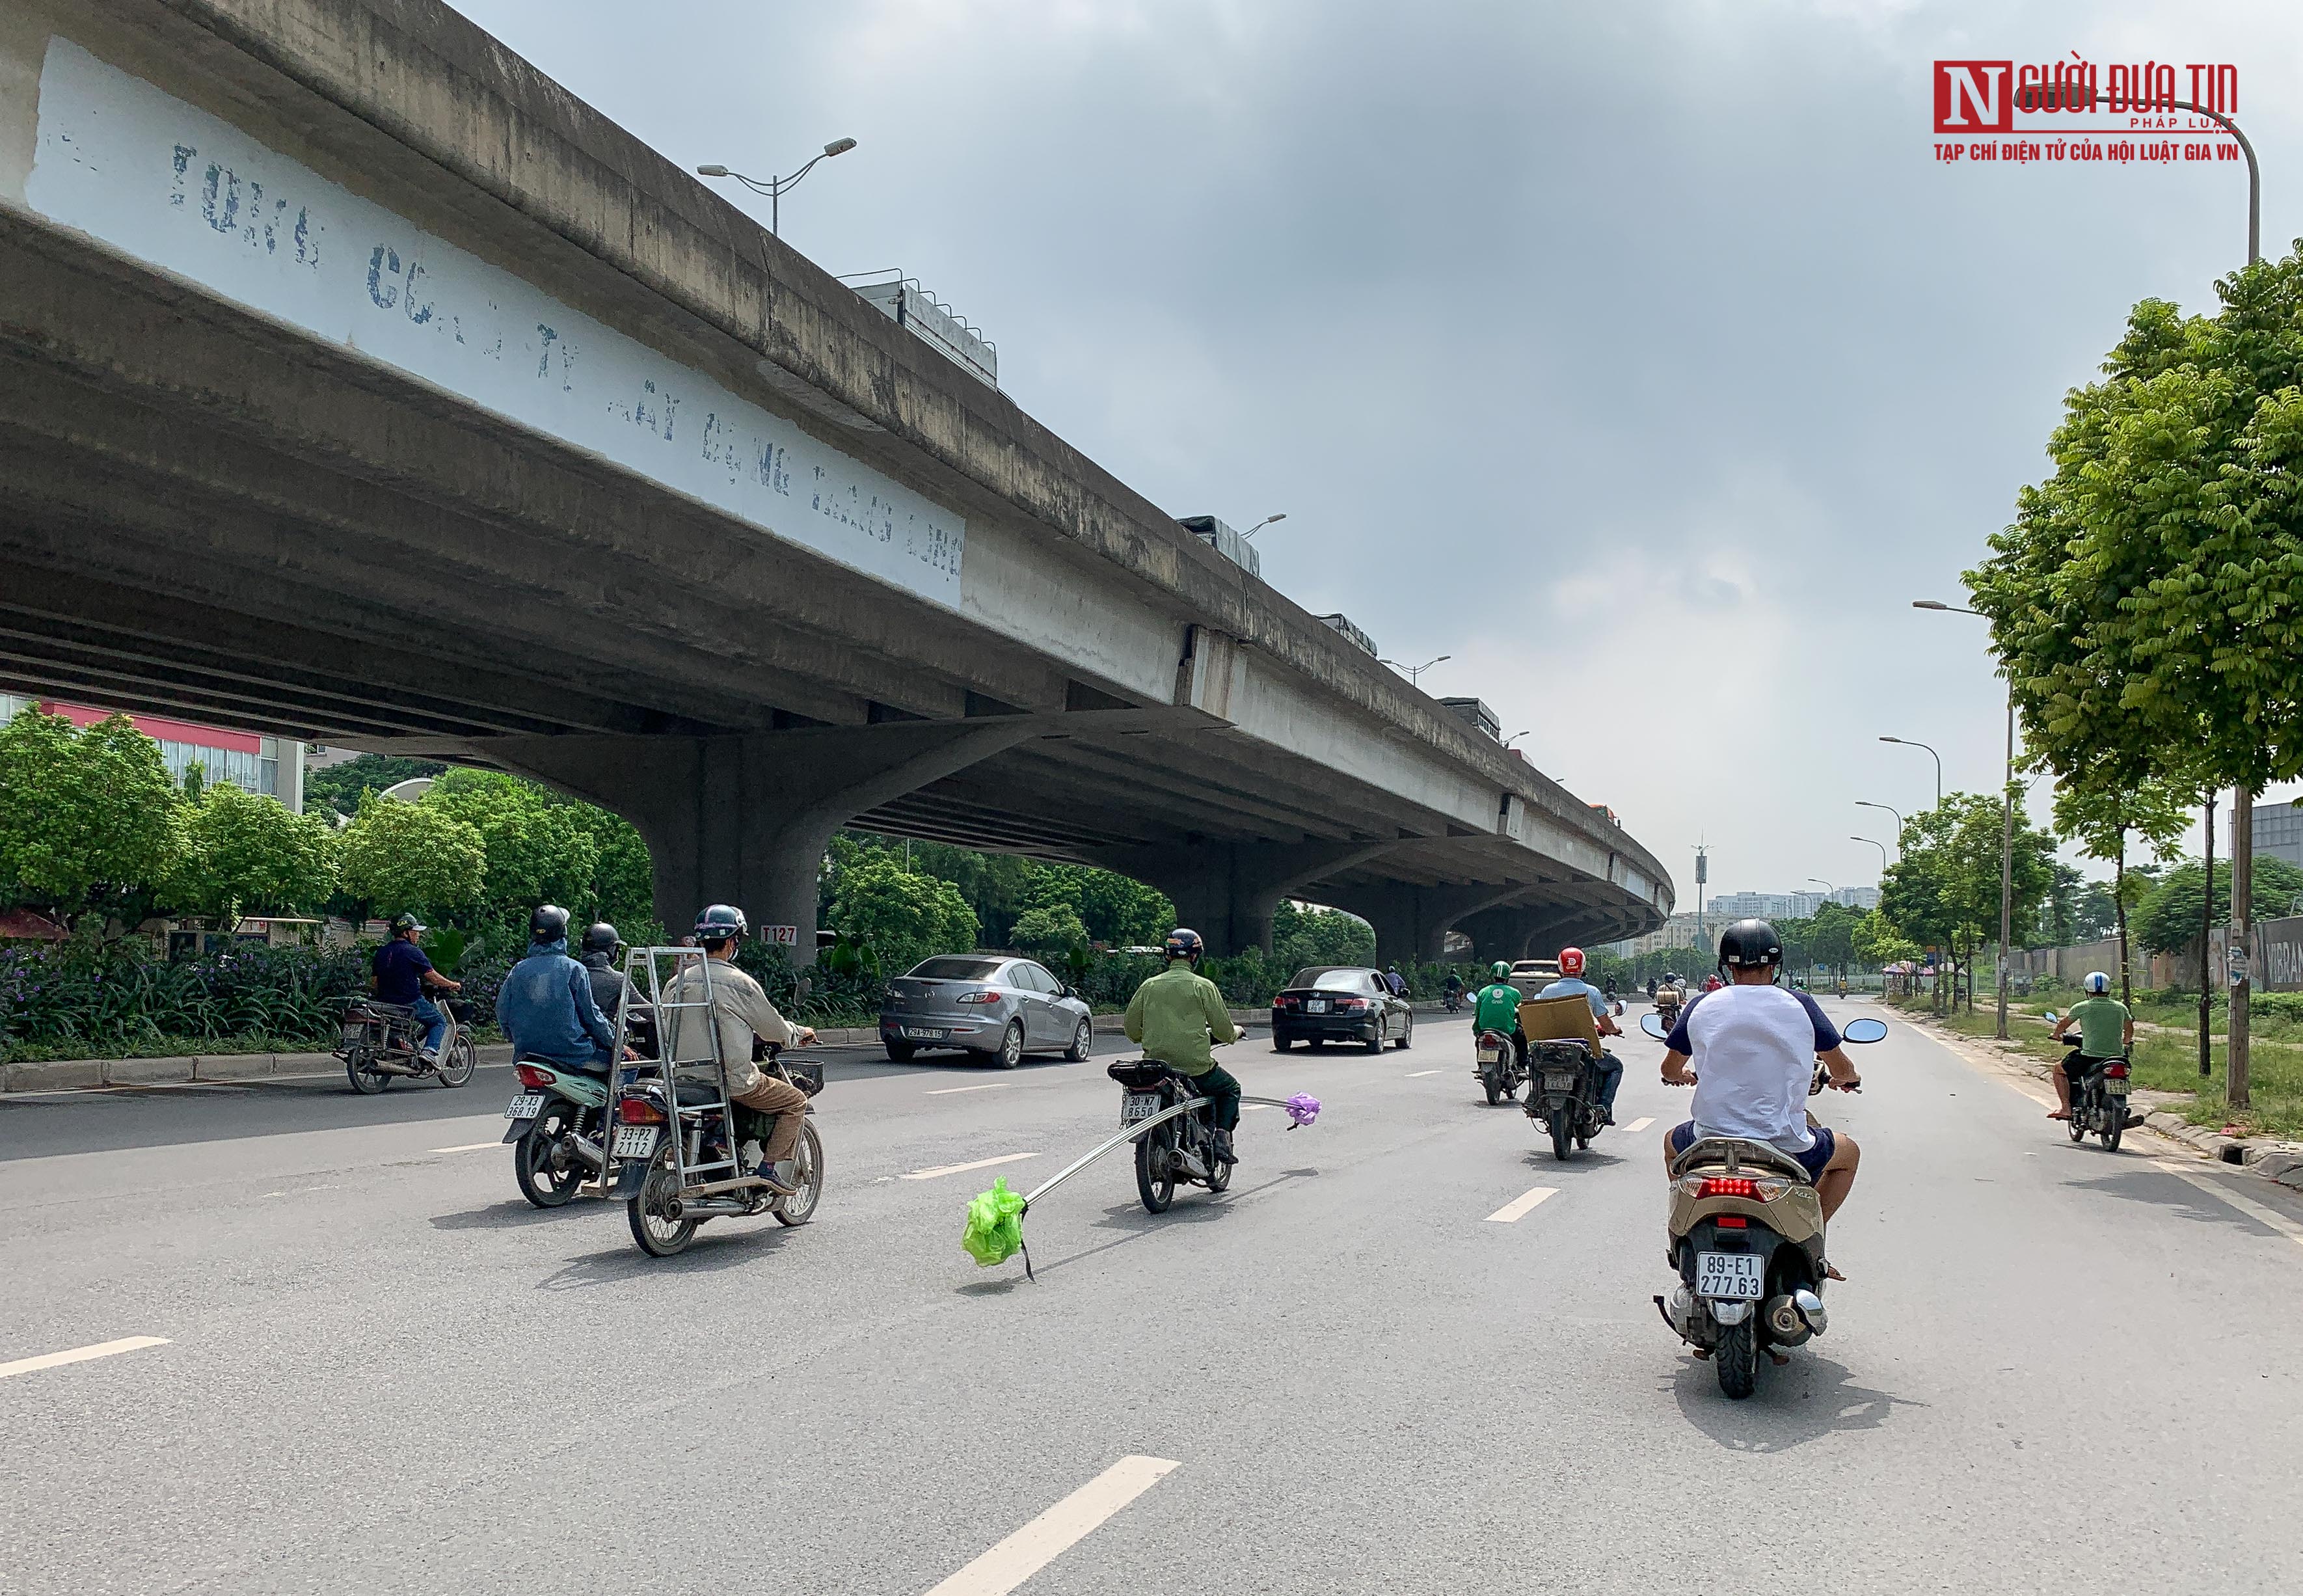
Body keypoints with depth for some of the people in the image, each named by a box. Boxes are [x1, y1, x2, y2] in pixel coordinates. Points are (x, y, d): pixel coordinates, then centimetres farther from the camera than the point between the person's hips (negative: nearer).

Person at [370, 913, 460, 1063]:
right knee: (439, 1021, 9)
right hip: (410, 1002, -7)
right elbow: (432, 976, -12)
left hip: (385, 1001, 7)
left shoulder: (381, 952, 9)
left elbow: (373, 983, 11)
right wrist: (453, 985, 1)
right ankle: (430, 1051, -14)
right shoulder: (413, 952, -11)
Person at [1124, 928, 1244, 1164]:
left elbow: (1132, 1031, 8)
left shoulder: (1149, 986, 5)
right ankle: (1222, 1137, 1)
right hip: (1196, 1068, -4)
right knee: (1231, 1089, 22)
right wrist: (1236, 1031, 21)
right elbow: (1224, 1032, -3)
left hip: (1156, 1063, 4)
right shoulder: (1203, 986, -5)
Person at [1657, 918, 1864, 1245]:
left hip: (1712, 1139, 2)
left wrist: (1681, 1076, 39)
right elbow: (1843, 1071, 9)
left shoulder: (1702, 1006, 0)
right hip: (1785, 1144, -1)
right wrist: (1848, 1079, 35)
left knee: (1672, 1142, 36)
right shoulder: (1800, 1006, -3)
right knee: (1848, 1152, 29)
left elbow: (1670, 1071, 14)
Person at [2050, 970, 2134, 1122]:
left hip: (2090, 1056, -4)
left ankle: (2066, 1108, -2)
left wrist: (2058, 1035, 32)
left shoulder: (2082, 1007, -3)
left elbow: (2062, 1026, 10)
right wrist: (2126, 1042, 46)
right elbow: (2129, 1030, 25)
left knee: (2059, 1069, 13)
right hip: (2116, 1056, 4)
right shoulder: (2120, 1007, 8)